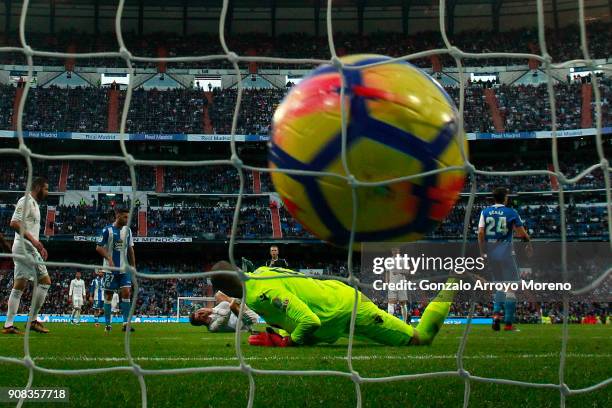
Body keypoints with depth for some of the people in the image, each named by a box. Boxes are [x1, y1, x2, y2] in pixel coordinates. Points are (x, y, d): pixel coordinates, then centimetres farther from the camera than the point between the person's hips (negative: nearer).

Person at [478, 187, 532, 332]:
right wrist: (529, 243, 14)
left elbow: (480, 233, -3)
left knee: (500, 284, 21)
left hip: (490, 253, 4)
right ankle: (508, 323, -1)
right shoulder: (511, 213, -4)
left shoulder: (485, 212, 4)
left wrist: (482, 252, 3)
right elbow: (522, 233, -4)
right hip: (505, 252, -4)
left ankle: (496, 313, 1)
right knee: (511, 287, 2)